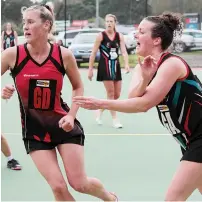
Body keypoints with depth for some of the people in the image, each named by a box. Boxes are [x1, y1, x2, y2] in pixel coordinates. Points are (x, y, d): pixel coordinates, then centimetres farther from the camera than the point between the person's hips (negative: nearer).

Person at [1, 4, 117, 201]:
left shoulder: (63, 55, -10)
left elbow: (78, 87, 6)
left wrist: (71, 115, -6)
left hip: (62, 124, 0)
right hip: (34, 129, 0)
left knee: (80, 183, 2)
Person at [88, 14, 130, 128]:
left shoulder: (119, 36, 3)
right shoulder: (101, 36, -7)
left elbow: (124, 51, -7)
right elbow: (94, 53, -5)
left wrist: (126, 64, -24)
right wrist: (90, 69, -7)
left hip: (116, 66, 5)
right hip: (105, 67, -5)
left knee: (117, 94, 8)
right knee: (111, 93, -5)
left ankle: (100, 111, 28)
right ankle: (115, 119, 3)